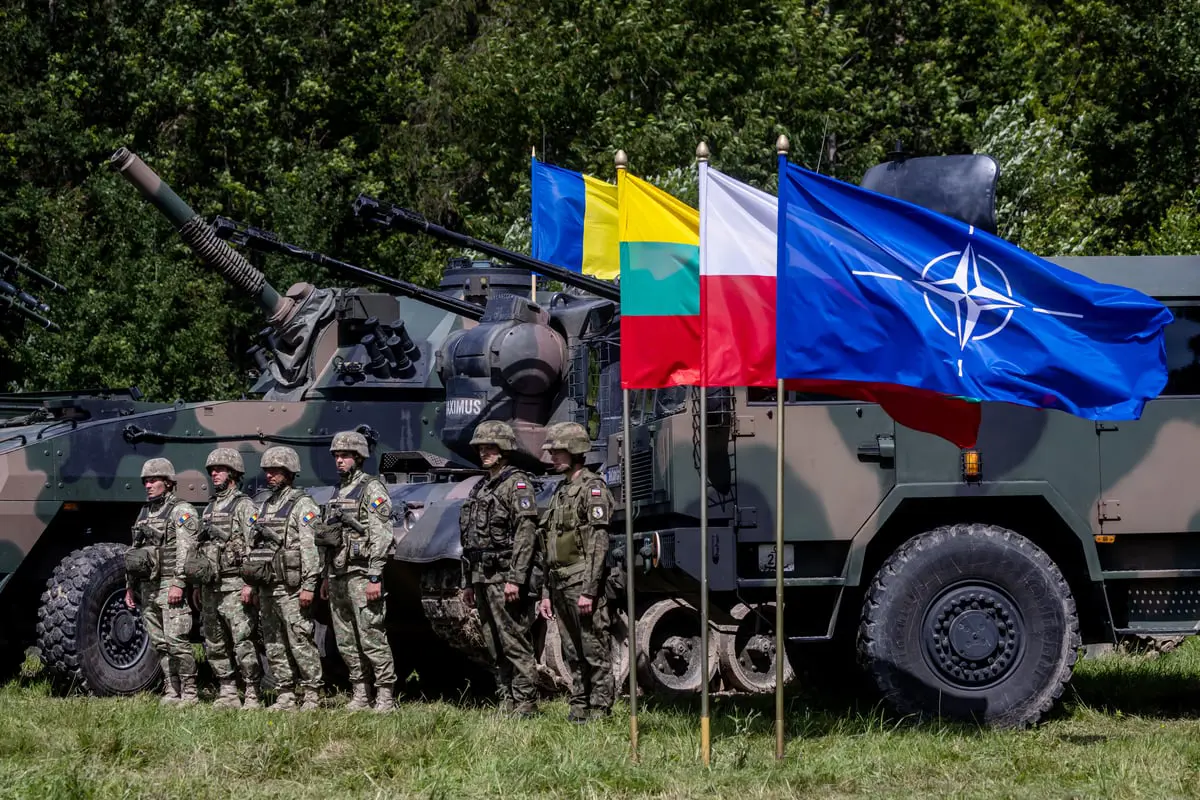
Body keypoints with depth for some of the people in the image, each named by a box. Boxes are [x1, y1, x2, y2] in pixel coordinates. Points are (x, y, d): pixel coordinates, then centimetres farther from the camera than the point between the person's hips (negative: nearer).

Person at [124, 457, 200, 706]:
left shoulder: (182, 511, -4)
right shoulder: (145, 513, 20)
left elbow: (186, 551, -13)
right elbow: (134, 551, 24)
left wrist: (178, 583, -22)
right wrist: (130, 586, 20)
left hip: (170, 586, -8)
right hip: (147, 587, 8)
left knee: (176, 641, -12)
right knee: (159, 643, 6)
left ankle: (189, 693, -8)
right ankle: (171, 692, 9)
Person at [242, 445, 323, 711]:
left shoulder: (303, 505, -5)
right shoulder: (265, 506, 19)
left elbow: (310, 548, -12)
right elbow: (253, 547, 22)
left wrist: (308, 586, -19)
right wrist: (249, 583, 15)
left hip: (291, 589, -8)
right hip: (266, 588, 8)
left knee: (300, 641, -9)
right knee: (274, 645, 8)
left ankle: (313, 695, -5)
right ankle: (285, 696, 13)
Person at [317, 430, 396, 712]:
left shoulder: (372, 490, -7)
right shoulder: (338, 491, 19)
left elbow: (380, 537, -14)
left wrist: (374, 578, -20)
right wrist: (327, 577, 21)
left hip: (362, 575, -9)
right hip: (338, 577, 9)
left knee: (372, 638, -10)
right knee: (346, 641, 8)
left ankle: (384, 697, -8)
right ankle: (360, 695, 14)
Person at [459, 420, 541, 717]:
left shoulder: (517, 483, -8)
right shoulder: (480, 488, 19)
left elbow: (526, 534, -16)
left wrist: (515, 579, -22)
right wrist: (468, 583, 20)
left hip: (504, 578, -9)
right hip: (482, 578, 9)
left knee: (514, 643, -9)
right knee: (496, 648, 9)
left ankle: (525, 704, -7)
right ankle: (506, 701, 13)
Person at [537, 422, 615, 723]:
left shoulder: (592, 488, -8)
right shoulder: (560, 492, 19)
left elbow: (598, 543, -15)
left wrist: (588, 591, -21)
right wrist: (546, 593, 17)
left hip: (583, 583, -9)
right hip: (560, 584, 9)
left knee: (595, 650, -5)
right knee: (572, 653, 11)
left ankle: (599, 709, -3)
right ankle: (579, 706, 16)